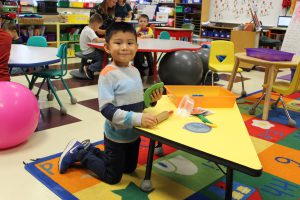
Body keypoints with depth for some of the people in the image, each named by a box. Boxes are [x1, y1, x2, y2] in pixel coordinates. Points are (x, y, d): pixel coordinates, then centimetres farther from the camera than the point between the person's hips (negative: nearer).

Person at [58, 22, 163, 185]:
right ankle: (78, 153, 26)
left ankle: (89, 149, 37)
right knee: (112, 177, 10)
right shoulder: (108, 73, -22)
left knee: (129, 169, 27)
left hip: (134, 133, 7)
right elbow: (106, 108, -28)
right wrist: (137, 119, -34)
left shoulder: (135, 71, 1)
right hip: (117, 135, -7)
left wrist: (151, 100, -7)